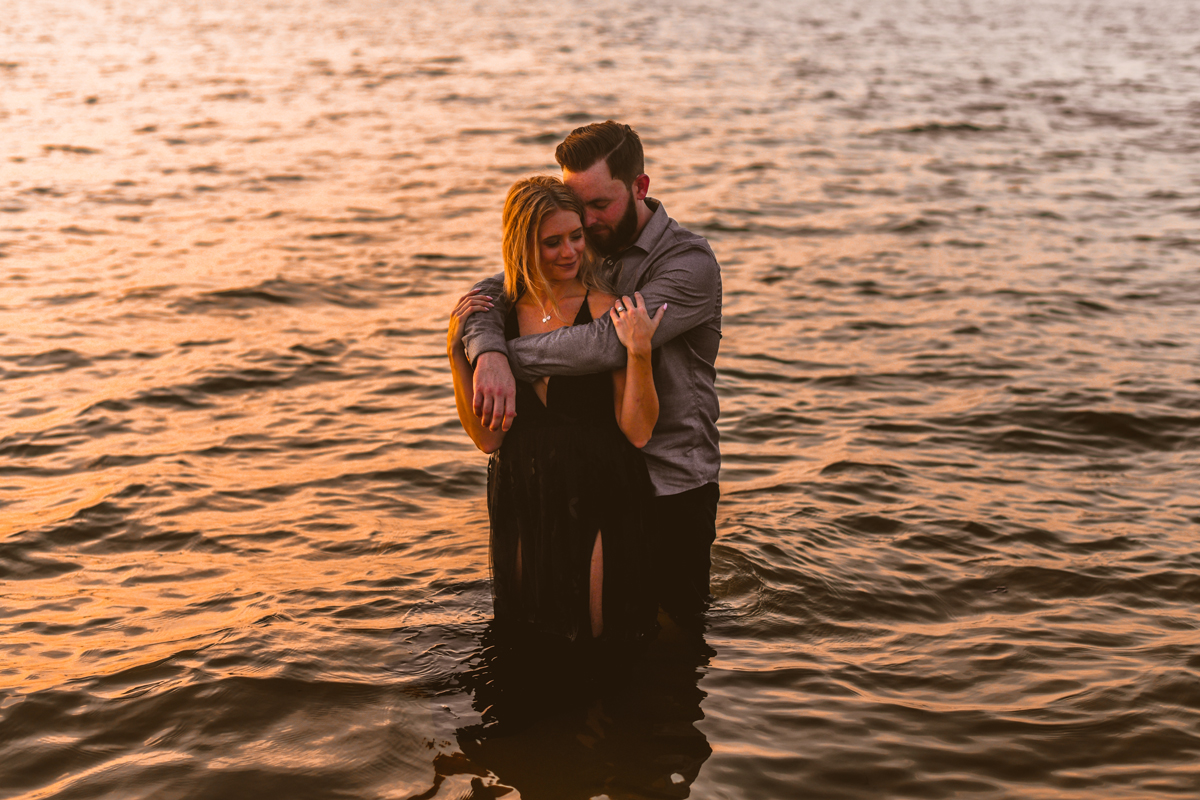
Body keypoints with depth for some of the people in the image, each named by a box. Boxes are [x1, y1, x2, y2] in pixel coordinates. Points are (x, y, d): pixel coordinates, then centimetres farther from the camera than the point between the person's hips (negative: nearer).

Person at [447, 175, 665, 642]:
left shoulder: (607, 313, -9)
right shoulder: (498, 316, 2)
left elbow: (638, 432, -15)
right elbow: (488, 438, -2)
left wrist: (638, 350, -26)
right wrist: (457, 351, -7)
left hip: (596, 504, -4)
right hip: (523, 507, 4)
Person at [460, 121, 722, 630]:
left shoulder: (689, 263, -17)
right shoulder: (583, 250, 5)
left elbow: (609, 341, -31)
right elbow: (486, 295, -5)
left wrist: (512, 355, -25)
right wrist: (489, 355, -27)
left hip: (671, 483, -6)